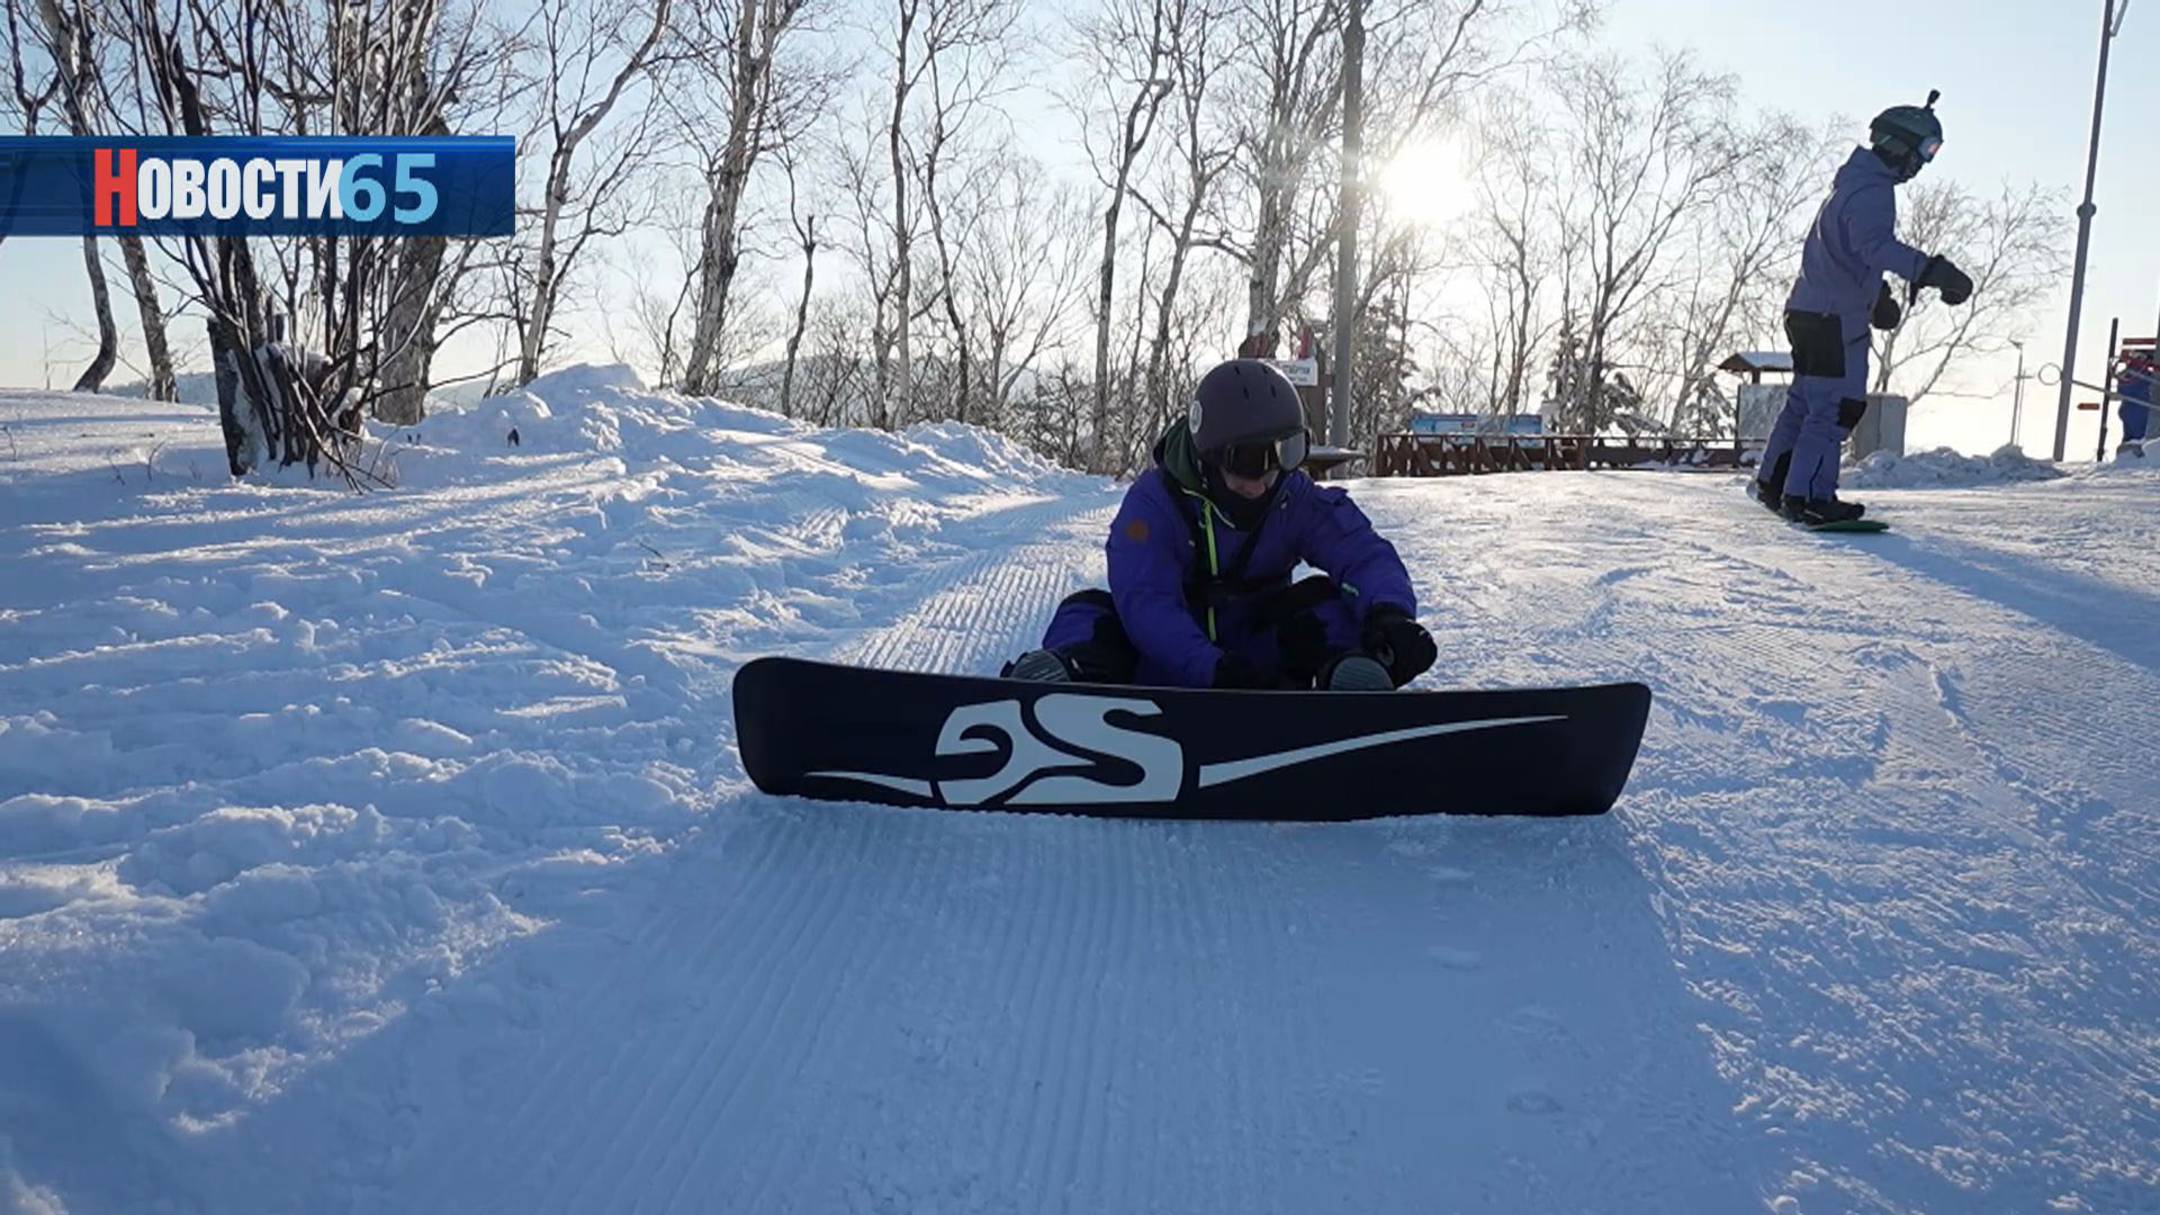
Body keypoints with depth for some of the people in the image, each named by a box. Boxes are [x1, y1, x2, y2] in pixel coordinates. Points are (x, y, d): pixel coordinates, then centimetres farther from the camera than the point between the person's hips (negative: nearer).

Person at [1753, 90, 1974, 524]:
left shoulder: (1855, 182, 18)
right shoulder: (1873, 191, -16)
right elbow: (1875, 245, -36)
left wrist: (1877, 293, 40)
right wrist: (1929, 270, -46)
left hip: (1810, 310, 11)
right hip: (1834, 319, -11)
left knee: (1804, 401, 17)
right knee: (1835, 407, -9)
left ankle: (1773, 482, 24)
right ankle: (1809, 496, -9)